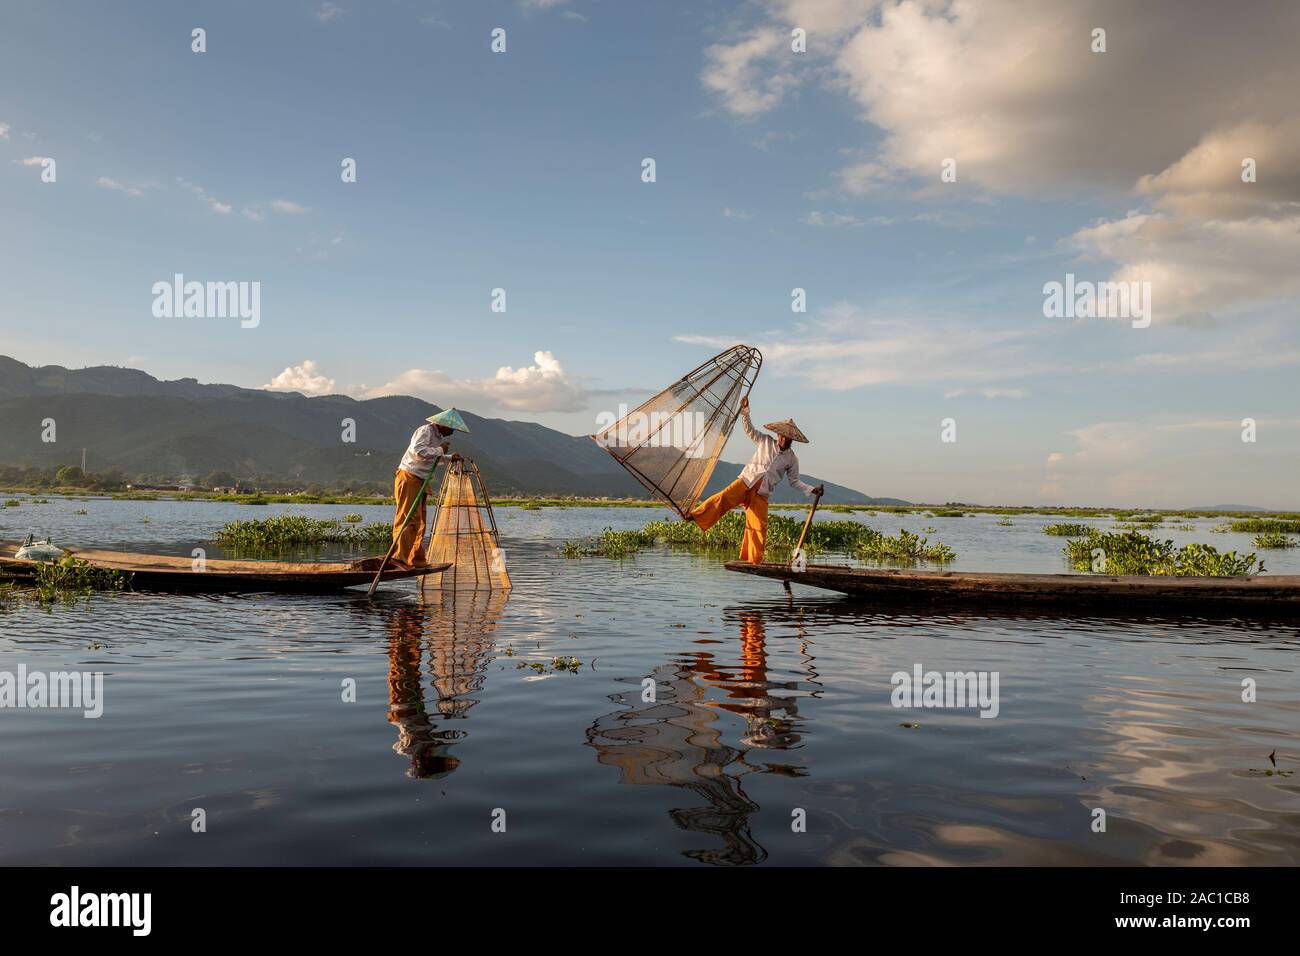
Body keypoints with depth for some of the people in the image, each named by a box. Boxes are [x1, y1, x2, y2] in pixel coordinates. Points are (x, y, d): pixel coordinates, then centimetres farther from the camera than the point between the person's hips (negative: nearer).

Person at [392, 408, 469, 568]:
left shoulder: (438, 436, 17)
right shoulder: (425, 431, -12)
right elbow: (417, 451, -27)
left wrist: (449, 457, 17)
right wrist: (439, 450, -18)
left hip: (420, 482, 10)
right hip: (409, 478, -10)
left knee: (419, 522, 10)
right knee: (408, 519, -16)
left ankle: (417, 560, 14)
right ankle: (400, 556, -20)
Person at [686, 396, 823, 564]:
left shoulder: (792, 459, 11)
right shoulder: (766, 442, 11)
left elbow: (794, 481, 16)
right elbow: (749, 429, 13)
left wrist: (812, 490, 6)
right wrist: (745, 411, 1)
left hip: (761, 494, 1)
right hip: (747, 481, -1)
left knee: (758, 528, -5)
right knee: (724, 498, -27)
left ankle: (754, 561, 5)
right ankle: (695, 517, -31)